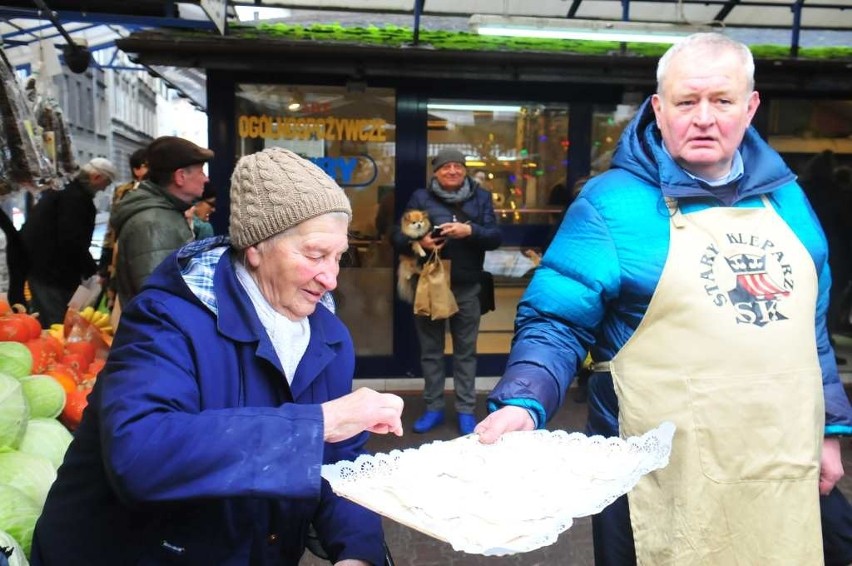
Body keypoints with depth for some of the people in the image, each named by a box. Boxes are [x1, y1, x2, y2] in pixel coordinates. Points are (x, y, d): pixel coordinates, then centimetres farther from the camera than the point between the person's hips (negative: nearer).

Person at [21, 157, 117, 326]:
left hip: (40, 265, 11)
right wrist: (92, 271, -13)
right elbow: (72, 242, -23)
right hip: (52, 271, -11)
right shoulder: (76, 197, -16)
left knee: (45, 324, 17)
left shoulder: (61, 190, 18)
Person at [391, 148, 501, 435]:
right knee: (431, 350, 10)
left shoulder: (481, 197, 5)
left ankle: (466, 410, 19)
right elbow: (397, 237, 0)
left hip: (466, 288, 0)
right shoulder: (421, 197, 3)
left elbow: (495, 237, -3)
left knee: (465, 351, 8)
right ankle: (433, 408, 24)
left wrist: (470, 231, -22)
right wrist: (417, 242, -21)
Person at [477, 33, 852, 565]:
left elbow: (809, 326, 15)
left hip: (787, 469, 6)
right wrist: (523, 403, -30)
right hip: (664, 479, -5)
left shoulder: (784, 195, 7)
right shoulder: (612, 202, -12)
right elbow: (557, 322, -14)